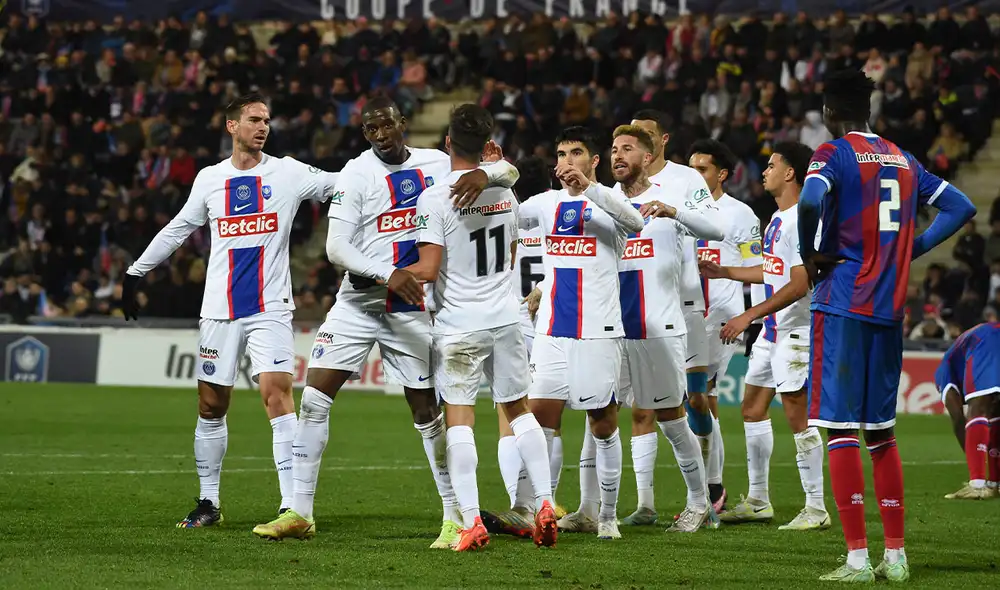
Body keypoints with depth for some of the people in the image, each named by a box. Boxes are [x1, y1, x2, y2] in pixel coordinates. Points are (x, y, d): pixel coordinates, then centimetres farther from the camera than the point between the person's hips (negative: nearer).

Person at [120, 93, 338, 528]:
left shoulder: (287, 173, 2)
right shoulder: (210, 179, 9)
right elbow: (177, 229, 19)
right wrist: (134, 273, 22)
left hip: (270, 308, -3)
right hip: (219, 311, 3)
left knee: (277, 392, -16)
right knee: (211, 405, 7)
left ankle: (292, 504, -17)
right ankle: (208, 503, 20)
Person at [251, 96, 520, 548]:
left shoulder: (437, 165, 1)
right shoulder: (357, 174, -7)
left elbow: (508, 172, -3)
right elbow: (336, 246, -15)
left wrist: (483, 174, -27)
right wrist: (387, 274, -30)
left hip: (410, 308, 0)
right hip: (357, 302, 0)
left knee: (427, 411, 1)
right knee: (314, 398, -6)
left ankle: (455, 518, 10)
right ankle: (299, 514, 2)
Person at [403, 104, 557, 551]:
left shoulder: (435, 199, -15)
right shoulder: (504, 193, 4)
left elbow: (428, 269, -16)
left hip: (458, 323, -5)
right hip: (506, 316, 5)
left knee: (458, 417, -1)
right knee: (518, 409, 15)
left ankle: (471, 521, -7)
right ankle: (545, 505, 11)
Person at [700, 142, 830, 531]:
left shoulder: (801, 220, -17)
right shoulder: (778, 219, 15)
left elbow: (799, 285, -23)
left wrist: (749, 316, -23)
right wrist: (724, 272, 28)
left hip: (796, 331, -10)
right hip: (773, 329, 10)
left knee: (797, 417, -9)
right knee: (752, 408, 13)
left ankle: (816, 508, -3)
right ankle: (758, 501, 21)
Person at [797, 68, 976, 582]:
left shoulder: (834, 155, -6)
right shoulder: (904, 160, 14)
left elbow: (811, 202, -26)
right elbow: (960, 207, 17)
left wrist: (811, 255, -9)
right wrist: (909, 249, 12)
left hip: (842, 304, -6)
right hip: (890, 309, 6)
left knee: (839, 429, -4)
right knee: (881, 430, 13)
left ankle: (857, 558, -8)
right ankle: (895, 555, 13)